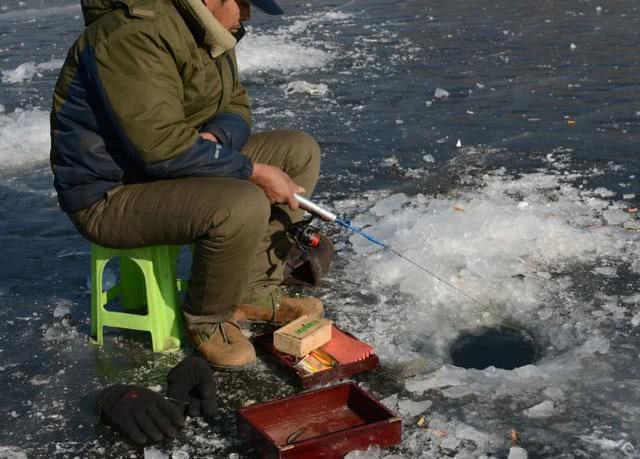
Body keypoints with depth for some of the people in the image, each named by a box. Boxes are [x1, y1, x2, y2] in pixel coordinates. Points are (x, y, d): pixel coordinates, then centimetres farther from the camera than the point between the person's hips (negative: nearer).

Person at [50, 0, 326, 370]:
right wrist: (254, 170, -25)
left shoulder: (208, 30, 5)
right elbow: (161, 147, -31)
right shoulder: (134, 37, -26)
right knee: (243, 205, -33)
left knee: (300, 152, 1)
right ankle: (208, 318, -6)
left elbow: (237, 107, 10)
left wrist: (213, 137, -14)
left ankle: (255, 292, 3)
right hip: (112, 194, -10)